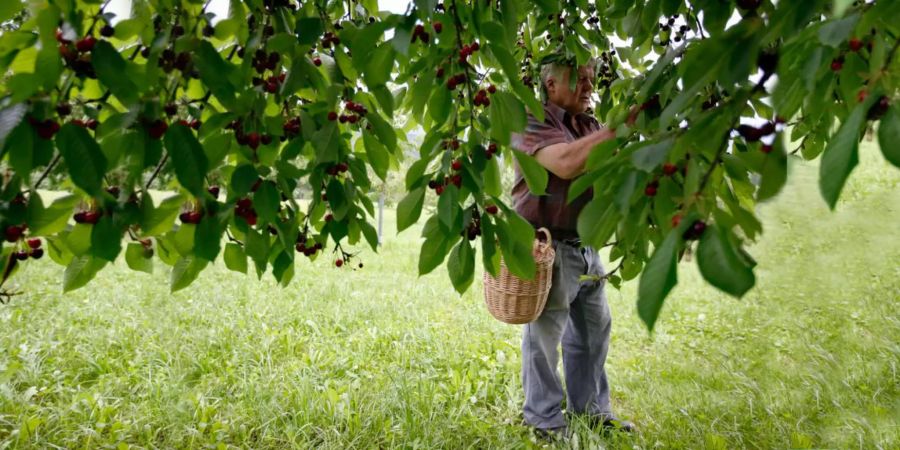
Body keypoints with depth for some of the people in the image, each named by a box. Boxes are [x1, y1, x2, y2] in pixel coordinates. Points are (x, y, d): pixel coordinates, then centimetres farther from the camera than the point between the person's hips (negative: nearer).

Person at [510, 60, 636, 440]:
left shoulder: (591, 127, 15)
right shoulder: (533, 123, -10)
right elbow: (566, 164, -28)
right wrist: (617, 129, -25)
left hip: (586, 245, 8)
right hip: (547, 246, -8)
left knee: (594, 328, 14)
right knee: (545, 333, 1)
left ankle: (591, 409, 28)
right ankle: (545, 420, 13)